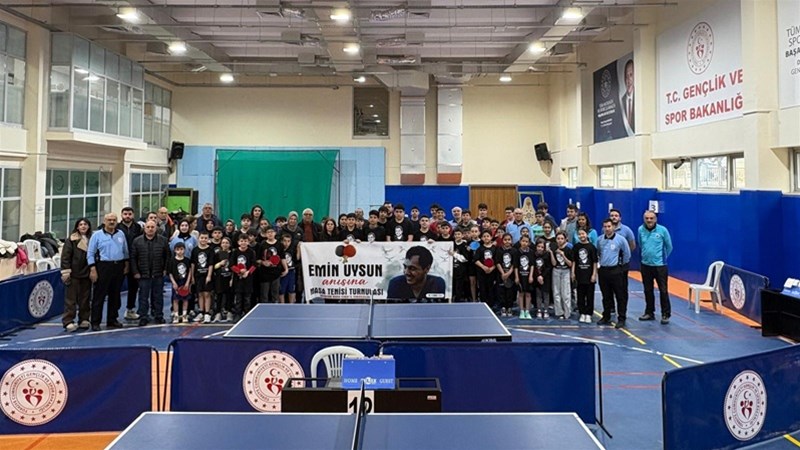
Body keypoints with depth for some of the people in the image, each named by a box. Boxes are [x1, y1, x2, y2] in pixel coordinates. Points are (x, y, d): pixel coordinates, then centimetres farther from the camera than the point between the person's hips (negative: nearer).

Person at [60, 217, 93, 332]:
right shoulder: (71, 240, -3)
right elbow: (65, 257, -7)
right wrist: (66, 272, -13)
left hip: (86, 274, 4)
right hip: (74, 274, -4)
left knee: (85, 298, 9)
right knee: (71, 298, -2)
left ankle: (84, 320, 17)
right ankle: (68, 321, 1)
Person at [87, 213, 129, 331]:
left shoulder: (121, 234, 12)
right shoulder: (97, 235, -1)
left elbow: (125, 251, 17)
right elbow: (90, 253, -4)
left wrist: (126, 265, 10)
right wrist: (92, 269, -10)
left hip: (119, 267, 5)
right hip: (103, 267, -5)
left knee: (115, 295, 10)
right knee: (99, 296, -2)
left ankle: (112, 320, 20)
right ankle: (95, 322, 3)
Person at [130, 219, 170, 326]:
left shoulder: (163, 240, 2)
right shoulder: (137, 241, 1)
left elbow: (168, 256, 6)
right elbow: (133, 258, 2)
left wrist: (165, 269, 0)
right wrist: (135, 272, -2)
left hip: (158, 274, 1)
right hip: (143, 275, 0)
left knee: (158, 296, 8)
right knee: (143, 296, 4)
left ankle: (158, 316, 18)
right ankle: (143, 317, 12)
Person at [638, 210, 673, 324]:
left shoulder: (662, 230, -9)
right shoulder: (641, 229, 1)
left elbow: (669, 246, 4)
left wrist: (663, 257, 11)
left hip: (660, 265, -4)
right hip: (646, 265, 4)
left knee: (663, 290, -2)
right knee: (648, 290, 12)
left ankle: (665, 314, 6)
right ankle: (649, 312, 25)